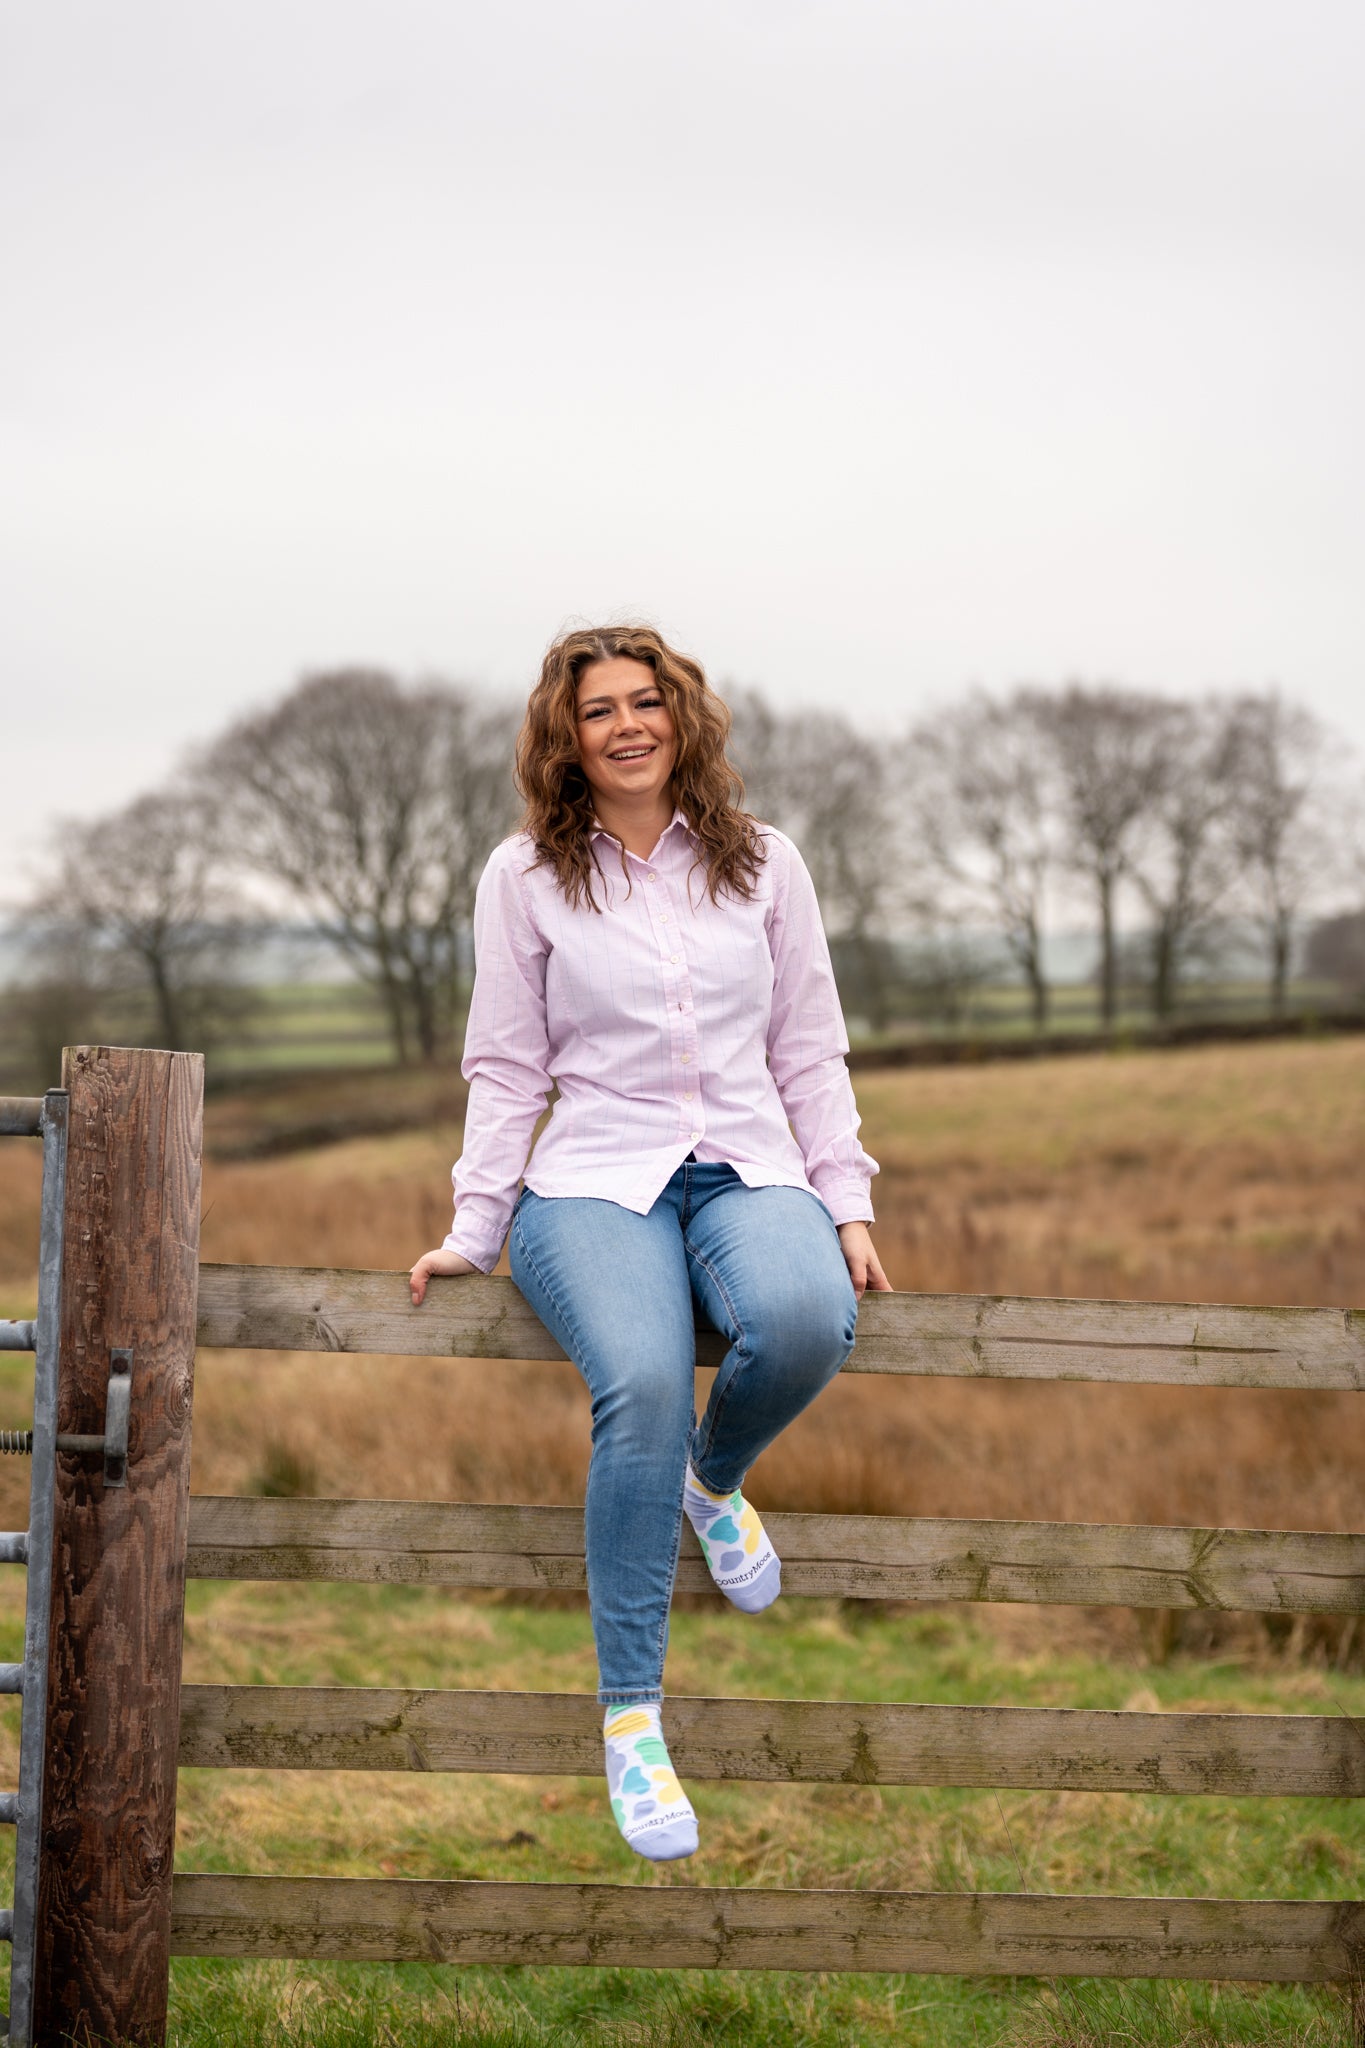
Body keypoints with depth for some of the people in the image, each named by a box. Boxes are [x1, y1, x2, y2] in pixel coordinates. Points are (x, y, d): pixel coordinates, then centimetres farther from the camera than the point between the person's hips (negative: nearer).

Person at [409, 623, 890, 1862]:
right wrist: (474, 1231, 1)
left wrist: (847, 1202, 4)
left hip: (750, 1171, 2)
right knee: (643, 1385, -33)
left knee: (806, 1320, -35)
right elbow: (506, 1068, 9)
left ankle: (716, 1479, 1)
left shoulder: (763, 864, 12)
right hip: (596, 1181, -1)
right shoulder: (525, 877, 8)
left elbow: (810, 1050, 14)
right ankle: (631, 1715, -23)